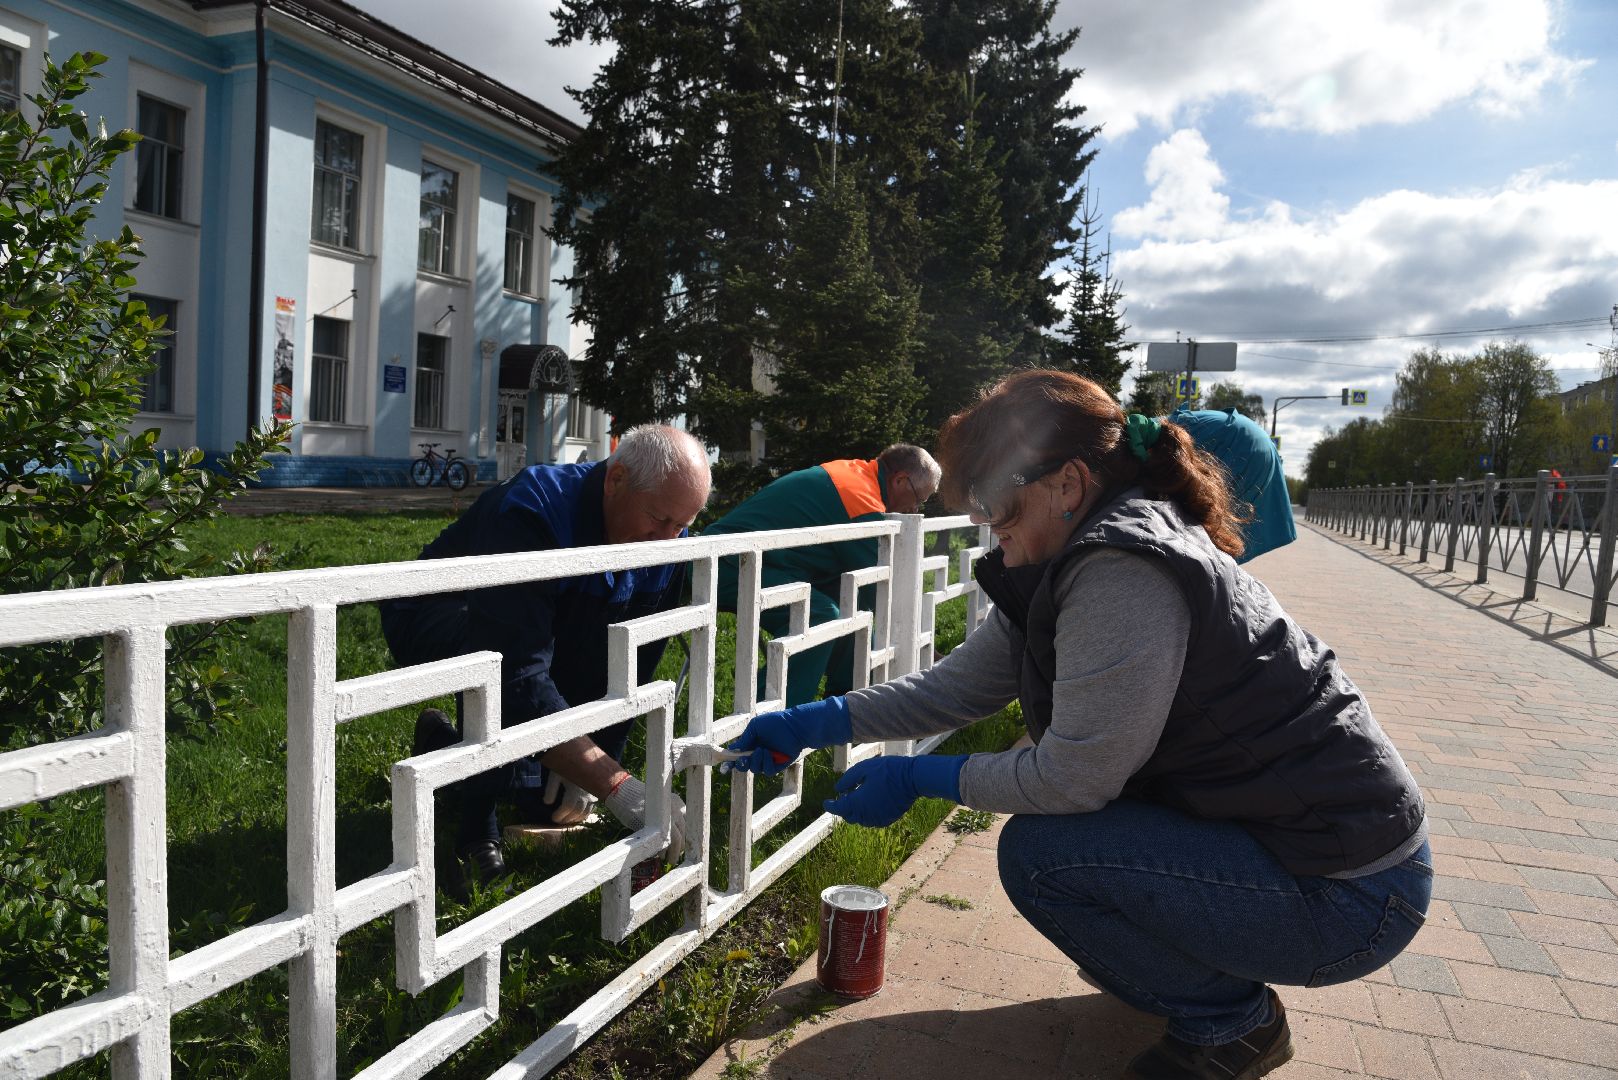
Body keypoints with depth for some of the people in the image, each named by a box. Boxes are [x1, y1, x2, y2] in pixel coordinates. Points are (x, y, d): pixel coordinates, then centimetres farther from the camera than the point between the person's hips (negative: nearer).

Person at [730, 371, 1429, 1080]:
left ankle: (1230, 1021, 6)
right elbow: (959, 683, 7)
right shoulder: (1066, 569, 4)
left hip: (1348, 891, -9)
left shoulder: (1122, 570, -26)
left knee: (1037, 853, -16)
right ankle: (1185, 959, 25)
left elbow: (1073, 779, -23)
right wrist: (814, 722, 4)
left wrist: (914, 778, -11)